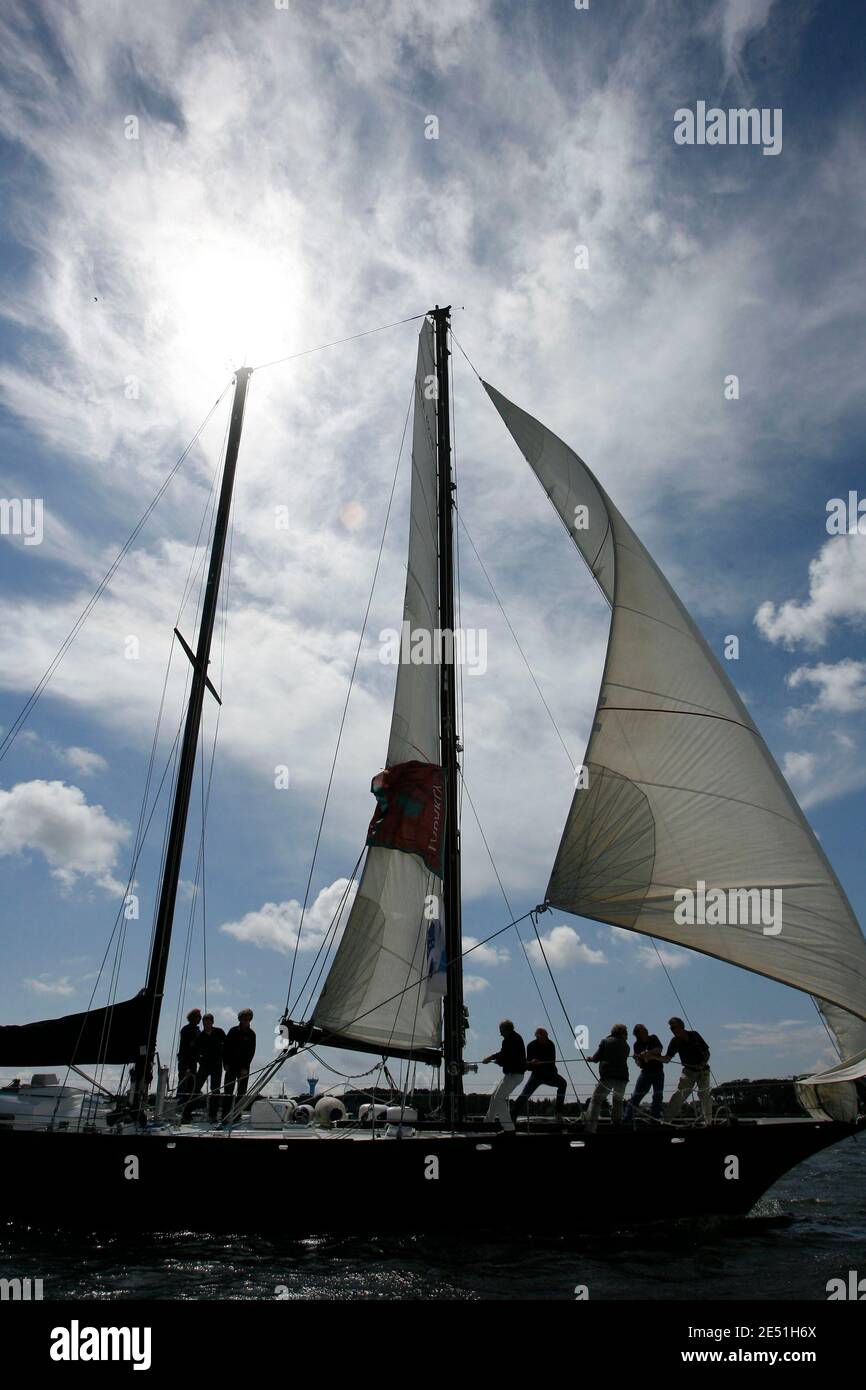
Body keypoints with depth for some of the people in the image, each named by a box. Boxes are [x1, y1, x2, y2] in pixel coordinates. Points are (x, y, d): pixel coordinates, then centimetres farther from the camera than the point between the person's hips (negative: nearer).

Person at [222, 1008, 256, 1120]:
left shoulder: (251, 1034, 3)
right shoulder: (233, 1031, 2)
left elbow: (251, 1052, 0)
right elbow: (225, 1047, 3)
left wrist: (245, 1067, -8)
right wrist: (225, 1063, -4)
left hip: (244, 1067, 1)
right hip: (231, 1065, -1)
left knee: (242, 1092, 0)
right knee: (228, 1090, -4)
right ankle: (225, 1115, -1)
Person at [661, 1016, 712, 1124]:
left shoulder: (694, 1035, -12)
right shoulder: (675, 1041, -7)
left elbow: (707, 1052, -5)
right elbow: (667, 1058, -10)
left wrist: (702, 1064, -22)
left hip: (702, 1070, -1)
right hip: (688, 1071, 2)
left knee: (704, 1094, -12)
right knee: (679, 1094, -7)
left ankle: (708, 1121, -4)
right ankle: (667, 1118, -5)